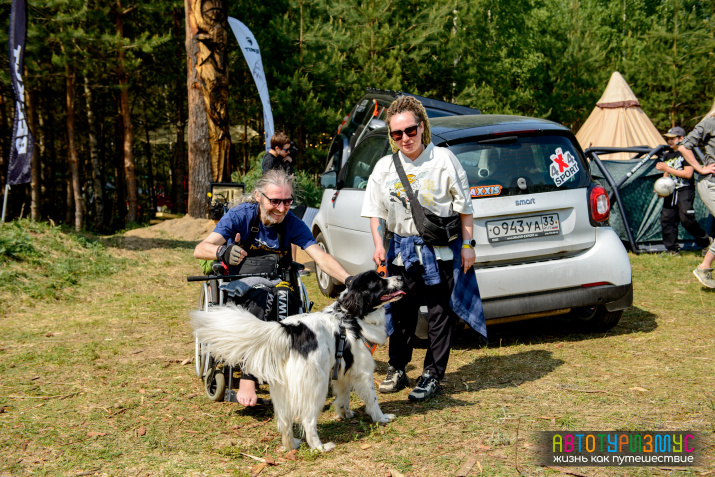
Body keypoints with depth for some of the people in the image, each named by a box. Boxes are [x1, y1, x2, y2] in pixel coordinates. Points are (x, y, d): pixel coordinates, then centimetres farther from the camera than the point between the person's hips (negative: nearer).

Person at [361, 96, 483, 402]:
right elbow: (377, 211, 10)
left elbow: (464, 206, -1)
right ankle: (397, 371, 24)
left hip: (440, 250, -3)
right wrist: (379, 245, -2)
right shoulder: (384, 167, 4)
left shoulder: (443, 160, -5)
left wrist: (467, 245, -4)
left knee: (440, 313, 0)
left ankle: (433, 376, 11)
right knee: (400, 312, 10)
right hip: (401, 249, 3)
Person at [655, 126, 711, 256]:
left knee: (686, 219, -16)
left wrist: (667, 169, -15)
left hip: (685, 191, -7)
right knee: (666, 219, -1)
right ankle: (672, 249, 7)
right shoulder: (668, 156, 16)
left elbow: (688, 174, -15)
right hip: (671, 192, 7)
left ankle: (706, 242, 4)